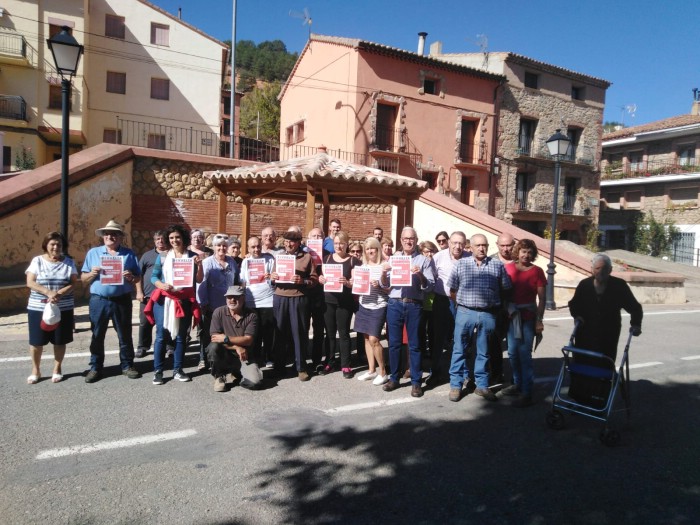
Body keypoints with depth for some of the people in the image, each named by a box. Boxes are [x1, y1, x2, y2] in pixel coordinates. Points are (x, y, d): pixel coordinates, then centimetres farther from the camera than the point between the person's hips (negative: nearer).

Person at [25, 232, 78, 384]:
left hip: (63, 308, 0)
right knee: (36, 341, 5)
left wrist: (59, 294, -20)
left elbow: (73, 283, -3)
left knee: (60, 341, 7)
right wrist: (49, 292, -21)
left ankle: (57, 369, 23)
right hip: (38, 308, 0)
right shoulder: (37, 260, 0)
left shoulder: (69, 262, 2)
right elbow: (30, 283, -7)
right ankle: (35, 370, 22)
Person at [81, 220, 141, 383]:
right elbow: (83, 279, 8)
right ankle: (95, 368, 20)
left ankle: (127, 365, 21)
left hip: (122, 301, 0)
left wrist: (131, 277, -16)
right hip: (98, 300, 1)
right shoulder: (93, 253, 7)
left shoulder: (129, 254, 6)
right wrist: (92, 274, -13)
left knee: (125, 335, 9)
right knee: (97, 335, 8)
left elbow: (138, 277, 6)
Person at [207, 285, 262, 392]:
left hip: (243, 356, 0)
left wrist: (226, 339, -22)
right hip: (223, 355, 0)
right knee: (213, 347, -33)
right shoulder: (219, 312, -6)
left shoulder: (251, 316, -6)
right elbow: (215, 338, -13)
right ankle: (219, 376, -3)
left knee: (255, 382, -22)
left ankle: (237, 372, 15)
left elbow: (248, 340, -12)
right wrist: (236, 347, -21)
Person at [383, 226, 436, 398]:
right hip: (394, 304, 3)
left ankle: (416, 382, 13)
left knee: (414, 345, 3)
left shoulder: (425, 260, 5)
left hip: (414, 305, -3)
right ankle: (394, 378, 20)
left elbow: (430, 287, -2)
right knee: (394, 343, 8)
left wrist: (420, 275, -19)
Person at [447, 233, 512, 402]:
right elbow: (452, 290, 7)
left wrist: (493, 303, 10)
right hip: (465, 313, -1)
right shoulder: (461, 264, 2)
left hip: (488, 315, 1)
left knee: (483, 352, 12)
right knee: (459, 350, 5)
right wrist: (462, 302, 6)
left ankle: (482, 385, 23)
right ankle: (455, 385, 14)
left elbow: (505, 289, 8)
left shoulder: (498, 265, 3)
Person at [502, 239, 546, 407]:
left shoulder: (537, 271, -4)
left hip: (528, 317, -4)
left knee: (524, 353, -5)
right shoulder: (508, 268, 3)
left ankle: (527, 393, 2)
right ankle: (517, 384, 30)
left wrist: (539, 320, -10)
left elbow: (541, 298, -4)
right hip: (512, 316, 4)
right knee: (512, 352, 12)